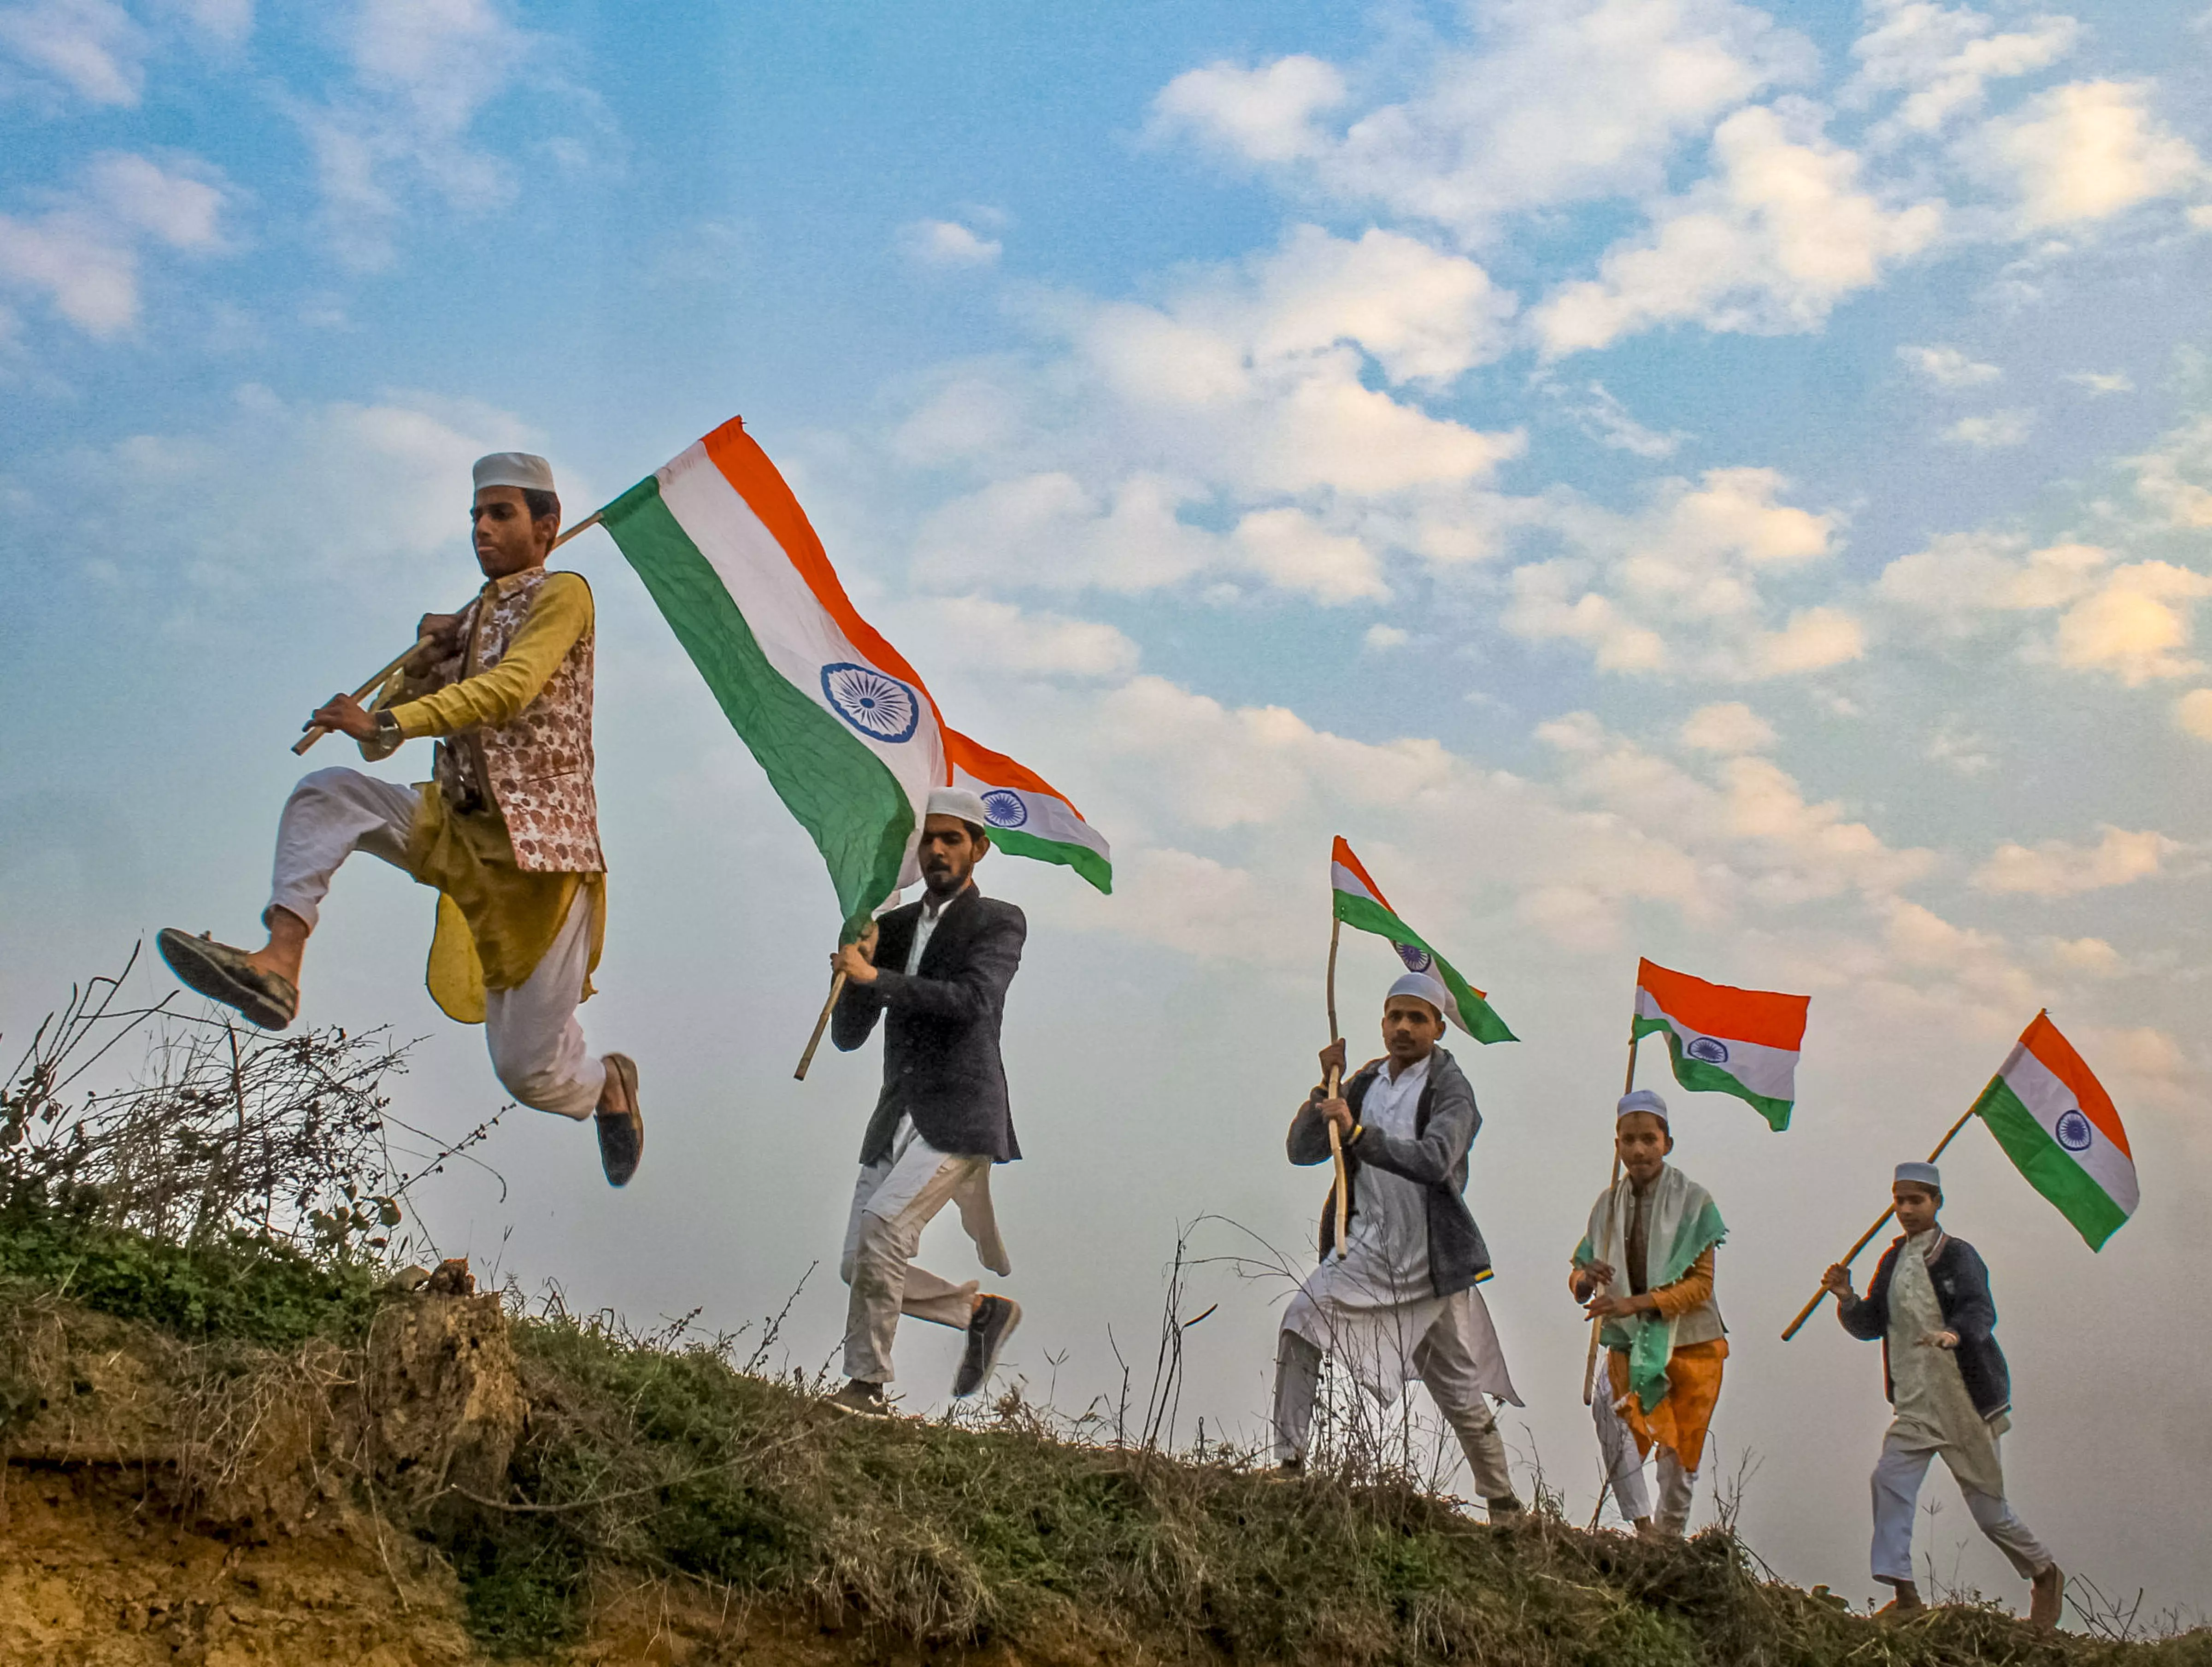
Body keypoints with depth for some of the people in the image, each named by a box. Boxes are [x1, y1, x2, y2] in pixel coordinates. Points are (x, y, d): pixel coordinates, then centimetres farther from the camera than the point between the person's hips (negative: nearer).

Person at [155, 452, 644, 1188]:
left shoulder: (563, 596, -3)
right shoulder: (465, 626, 17)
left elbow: (508, 691, -22)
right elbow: (378, 739, 15)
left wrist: (384, 722, -30)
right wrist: (422, 659, -2)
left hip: (538, 851, -6)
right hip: (456, 830, 6)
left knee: (530, 1070, -5)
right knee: (326, 793, -16)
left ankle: (610, 1083, 30)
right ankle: (278, 965, -28)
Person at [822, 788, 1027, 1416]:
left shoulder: (998, 923, 1)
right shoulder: (893, 927, 16)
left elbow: (972, 999, -18)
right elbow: (847, 1035, 13)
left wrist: (875, 977, -21)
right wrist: (859, 967, -5)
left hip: (958, 1116, -7)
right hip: (898, 1116, 7)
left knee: (884, 1223, -24)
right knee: (860, 1265, 3)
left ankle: (868, 1384, -10)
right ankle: (983, 1310, 22)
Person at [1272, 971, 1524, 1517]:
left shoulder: (1450, 1089, -8)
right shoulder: (1365, 1083, 8)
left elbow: (1435, 1160, -27)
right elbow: (1302, 1151, 6)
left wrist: (1358, 1134, -34)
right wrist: (1325, 1090, -7)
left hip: (1431, 1261, -4)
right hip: (1368, 1246, 4)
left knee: (1460, 1394, 6)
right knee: (1300, 1323, -19)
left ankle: (1503, 1504, 22)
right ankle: (1288, 1464, -15)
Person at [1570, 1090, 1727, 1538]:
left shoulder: (1694, 1202, -5)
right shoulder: (1608, 1204, 6)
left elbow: (1701, 1284, -11)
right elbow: (1578, 1274, 9)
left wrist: (1635, 1303, -23)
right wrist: (1585, 1280, -17)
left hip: (1690, 1344, -2)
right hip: (1629, 1343, 2)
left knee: (1681, 1450, 3)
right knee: (1610, 1410, -26)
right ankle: (1642, 1527, -24)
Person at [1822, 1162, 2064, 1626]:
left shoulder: (1958, 1256, -8)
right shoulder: (1893, 1260, 11)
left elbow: (1981, 1312, -24)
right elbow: (1870, 1325, 11)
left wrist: (1953, 1333, -45)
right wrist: (1846, 1298, -9)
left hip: (1966, 1399, -5)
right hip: (1915, 1404, 5)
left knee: (1987, 1505, 4)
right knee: (1889, 1479, -14)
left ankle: (2045, 1575, 30)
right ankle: (1905, 1595, -12)